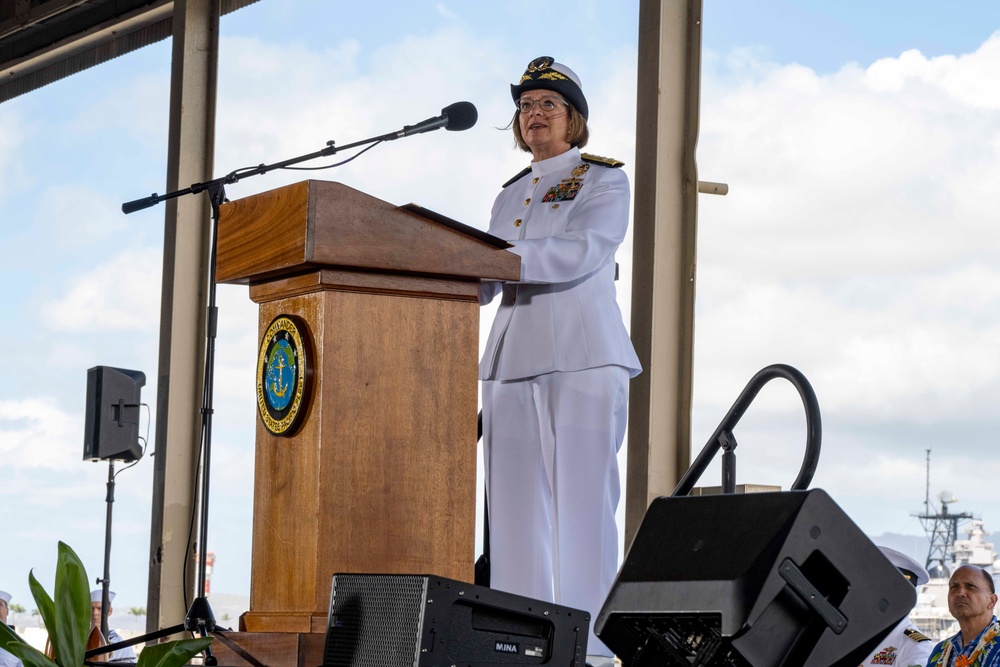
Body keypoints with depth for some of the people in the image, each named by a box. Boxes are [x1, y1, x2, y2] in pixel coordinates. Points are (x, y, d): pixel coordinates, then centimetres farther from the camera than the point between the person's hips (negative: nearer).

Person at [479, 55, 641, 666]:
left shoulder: (604, 181, 4)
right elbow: (485, 284, 16)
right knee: (515, 505, -1)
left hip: (583, 361, -6)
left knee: (582, 503, -10)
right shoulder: (511, 196, 22)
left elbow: (582, 251, -14)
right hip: (513, 362, 6)